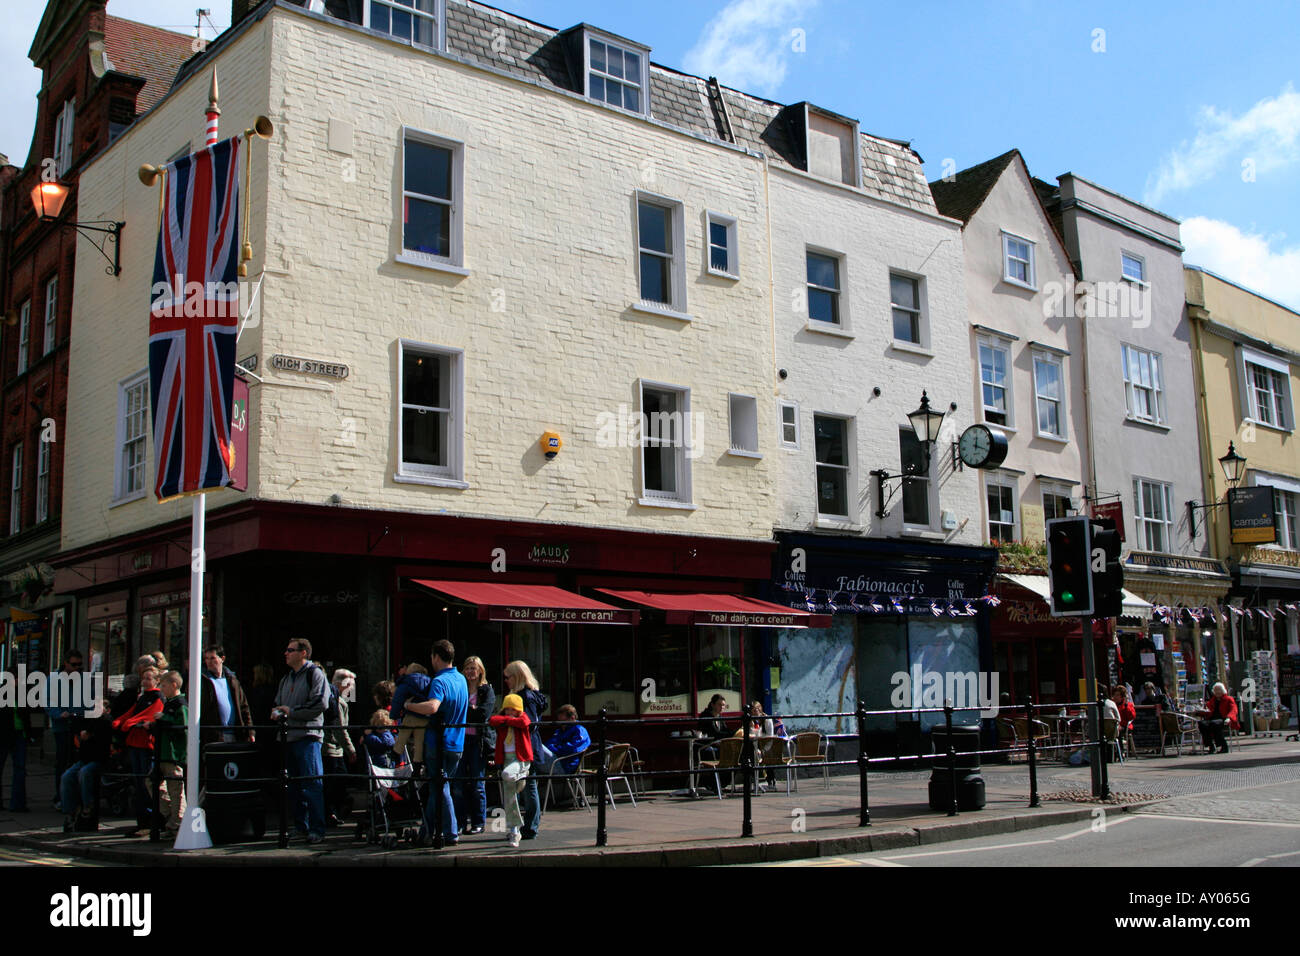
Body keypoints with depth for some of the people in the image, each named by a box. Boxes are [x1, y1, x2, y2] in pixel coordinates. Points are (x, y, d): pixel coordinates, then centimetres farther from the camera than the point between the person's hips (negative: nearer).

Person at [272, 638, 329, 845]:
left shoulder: (315, 674, -2)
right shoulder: (286, 679, 22)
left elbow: (319, 704, -13)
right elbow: (278, 703, 29)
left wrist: (291, 711, -11)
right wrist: (277, 713, 5)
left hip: (308, 736, -8)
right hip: (287, 736, 8)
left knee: (312, 784, -10)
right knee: (294, 786, 9)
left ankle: (317, 829, -9)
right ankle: (301, 828, 17)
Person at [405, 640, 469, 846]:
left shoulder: (439, 681, -17)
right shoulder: (461, 679, 11)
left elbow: (432, 707, -35)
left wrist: (408, 705, -20)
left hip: (439, 743, -7)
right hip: (457, 743, 7)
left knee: (440, 787, 0)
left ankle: (451, 834, 0)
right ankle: (427, 832, 22)